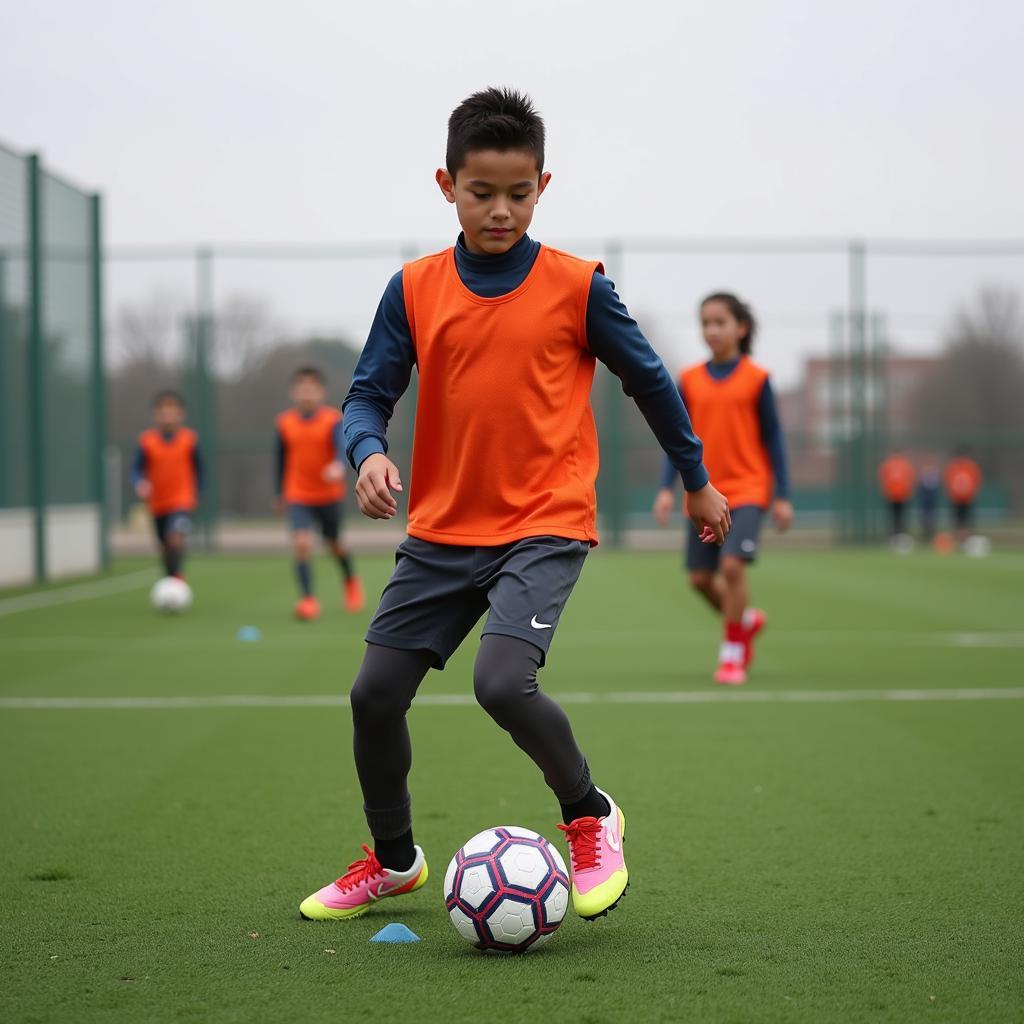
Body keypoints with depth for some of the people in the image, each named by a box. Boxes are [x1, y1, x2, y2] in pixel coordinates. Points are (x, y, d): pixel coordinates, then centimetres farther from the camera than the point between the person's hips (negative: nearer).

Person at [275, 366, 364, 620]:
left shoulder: (332, 420, -11)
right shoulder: (285, 423, -2)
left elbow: (342, 447, -28)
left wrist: (338, 466, -50)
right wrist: (280, 493, 18)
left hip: (329, 494, -1)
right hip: (298, 497, 1)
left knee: (334, 544, 15)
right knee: (301, 543, -19)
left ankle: (351, 581, 46)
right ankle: (308, 599, -15)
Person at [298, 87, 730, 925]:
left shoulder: (577, 287, -4)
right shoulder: (415, 290, 2)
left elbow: (649, 380, 8)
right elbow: (368, 395, 3)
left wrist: (698, 481, 18)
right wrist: (369, 451, -20)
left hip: (544, 527, -4)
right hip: (441, 532, 4)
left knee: (502, 681, -24)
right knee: (375, 693, 3)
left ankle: (592, 819, 3)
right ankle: (393, 860, 27)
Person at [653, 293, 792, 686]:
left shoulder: (755, 379, -3)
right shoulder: (690, 381, 5)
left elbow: (772, 438, 0)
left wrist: (782, 495, -3)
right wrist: (666, 488, -3)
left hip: (746, 490, -4)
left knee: (732, 564, -19)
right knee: (700, 577, 5)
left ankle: (732, 654, -3)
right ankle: (746, 619, 34)